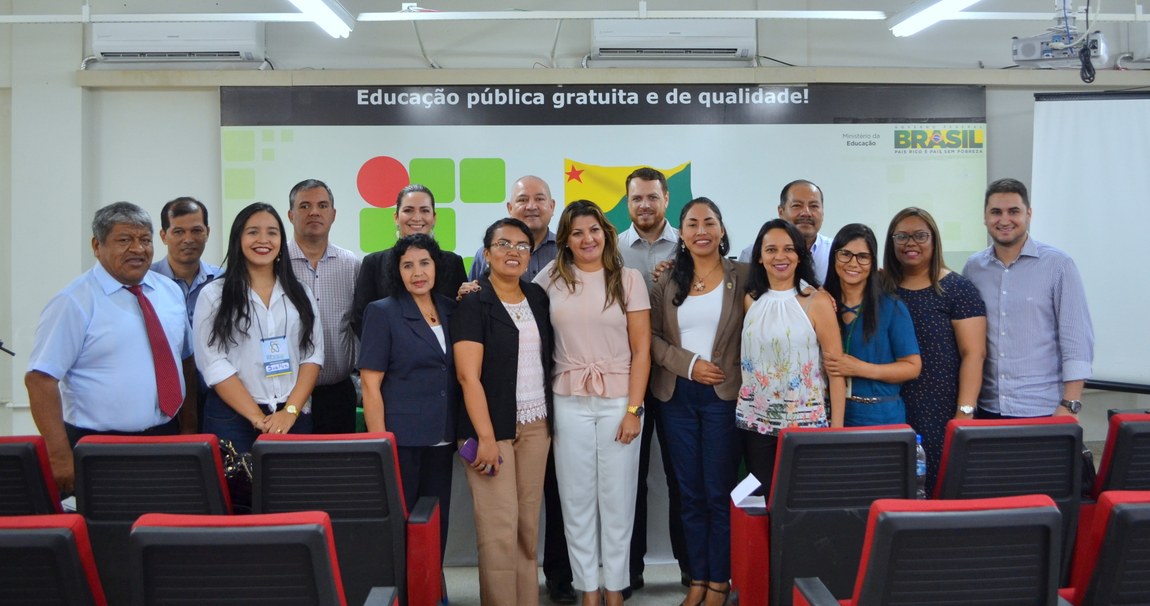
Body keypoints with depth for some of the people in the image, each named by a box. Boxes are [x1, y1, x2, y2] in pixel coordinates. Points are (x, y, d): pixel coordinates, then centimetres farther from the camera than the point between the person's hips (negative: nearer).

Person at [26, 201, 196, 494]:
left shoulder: (170, 292, 7)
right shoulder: (74, 303, -10)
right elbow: (39, 379, -14)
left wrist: (189, 430, 7)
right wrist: (61, 458, -18)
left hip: (168, 441, 5)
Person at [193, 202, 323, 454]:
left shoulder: (300, 294, 9)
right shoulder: (214, 295, 1)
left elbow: (313, 355, 2)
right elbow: (214, 364, -7)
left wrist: (290, 411, -11)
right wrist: (258, 418, -14)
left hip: (295, 417, 2)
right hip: (233, 419, -2)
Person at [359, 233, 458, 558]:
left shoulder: (451, 310, 9)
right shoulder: (382, 312, -4)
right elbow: (370, 386, -8)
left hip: (441, 441, 5)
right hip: (401, 442, -4)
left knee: (437, 524, 11)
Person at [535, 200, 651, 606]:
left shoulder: (628, 279, 1)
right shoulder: (552, 278, 4)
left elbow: (641, 350, -1)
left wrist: (633, 409, -7)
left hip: (619, 401, -1)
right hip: (569, 404, 1)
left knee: (617, 499, 7)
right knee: (577, 499, 8)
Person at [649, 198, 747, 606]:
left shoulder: (742, 277, -1)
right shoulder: (667, 283, 7)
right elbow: (651, 336, 2)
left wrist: (735, 374, -12)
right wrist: (689, 364, -10)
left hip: (723, 396, -3)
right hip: (677, 397, 3)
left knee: (719, 492, 2)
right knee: (689, 493, 10)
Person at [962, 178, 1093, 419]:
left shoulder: (1058, 265, -4)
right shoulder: (973, 268, 5)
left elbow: (1076, 340, -6)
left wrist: (1069, 406, -12)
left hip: (1043, 411, -3)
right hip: (986, 408, 3)